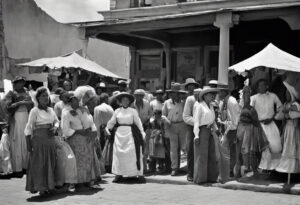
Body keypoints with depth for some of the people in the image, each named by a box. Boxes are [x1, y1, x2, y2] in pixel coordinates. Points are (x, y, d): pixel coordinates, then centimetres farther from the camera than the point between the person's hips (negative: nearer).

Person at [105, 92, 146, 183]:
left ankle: (140, 174, -2)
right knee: (118, 153, 2)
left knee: (134, 153, -6)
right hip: (119, 133, 3)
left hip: (130, 133, -2)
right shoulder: (117, 111, 10)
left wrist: (142, 133, -4)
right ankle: (119, 174, 10)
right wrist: (107, 129, 2)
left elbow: (138, 122, 2)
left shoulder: (133, 111, 4)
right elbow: (112, 122, 14)